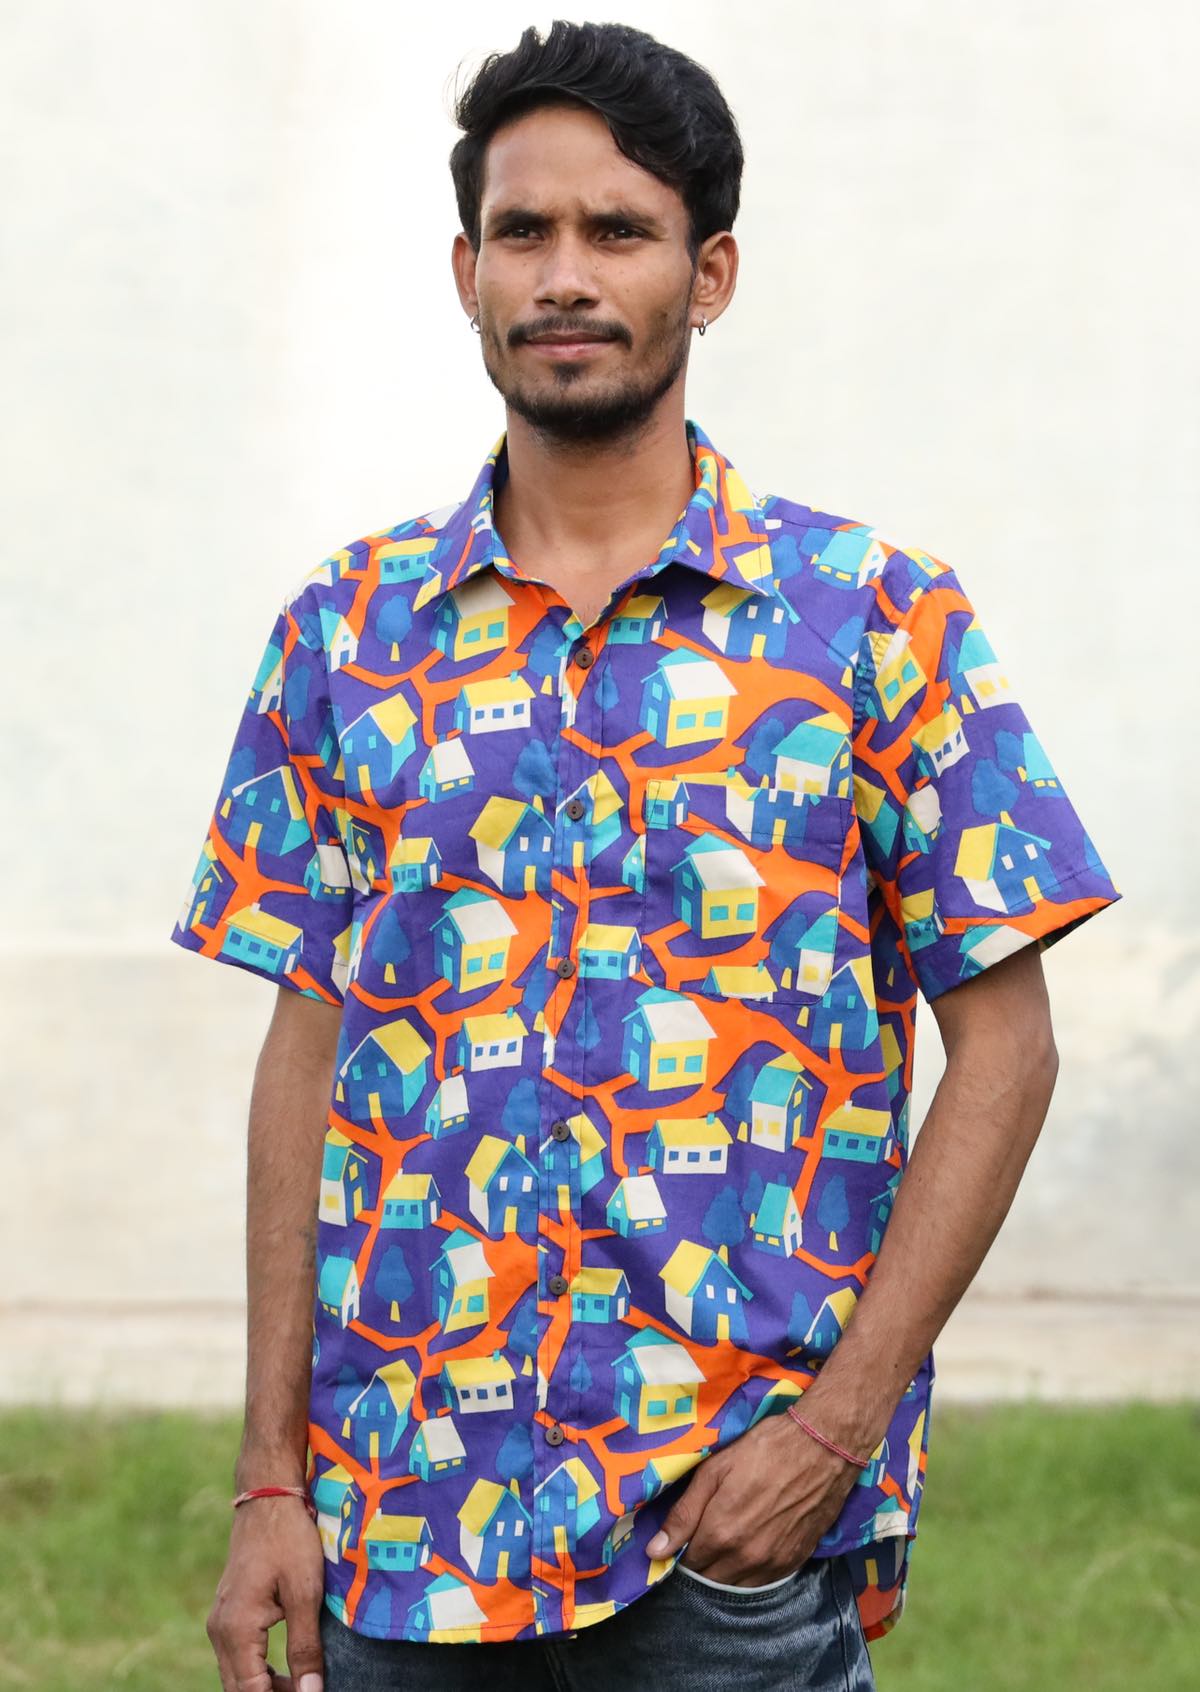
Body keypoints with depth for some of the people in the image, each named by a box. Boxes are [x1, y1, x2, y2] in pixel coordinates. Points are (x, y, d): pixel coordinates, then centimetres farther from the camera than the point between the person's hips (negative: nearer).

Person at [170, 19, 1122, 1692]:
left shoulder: (875, 618, -1)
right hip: (401, 1520, 3)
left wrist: (838, 1425, -10)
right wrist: (271, 1481, 3)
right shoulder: (346, 630, 7)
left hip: (736, 1521, -2)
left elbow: (1003, 1048, -1)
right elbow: (309, 1051, 8)